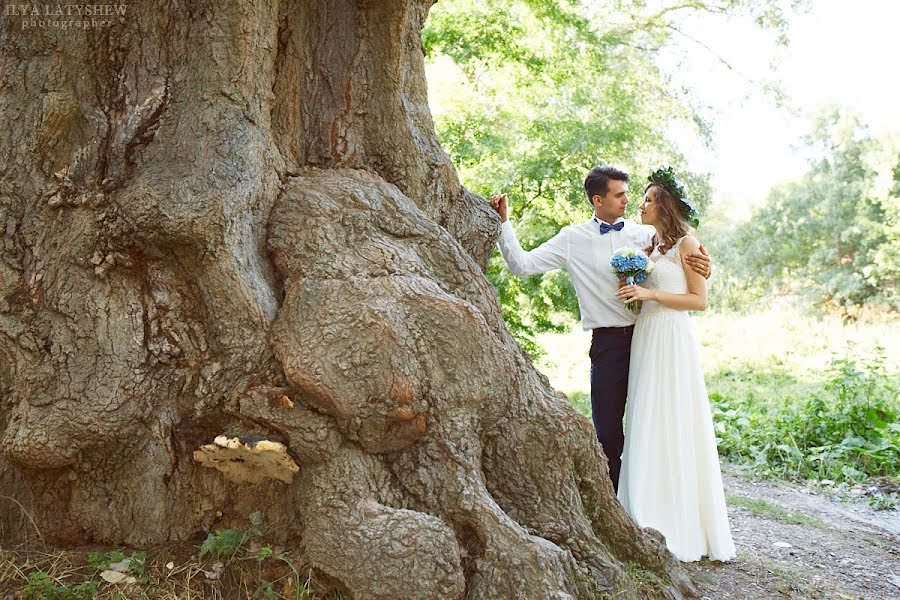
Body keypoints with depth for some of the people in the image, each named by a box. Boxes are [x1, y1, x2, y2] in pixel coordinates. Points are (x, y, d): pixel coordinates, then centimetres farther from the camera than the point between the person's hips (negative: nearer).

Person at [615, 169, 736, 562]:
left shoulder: (686, 244, -2)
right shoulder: (649, 247, 18)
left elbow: (699, 300, -8)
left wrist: (651, 294, -14)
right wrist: (631, 290, 4)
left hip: (673, 339, -7)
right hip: (645, 337, 7)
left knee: (673, 425, -6)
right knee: (646, 427, 5)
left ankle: (684, 529, 2)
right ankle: (655, 524, 11)